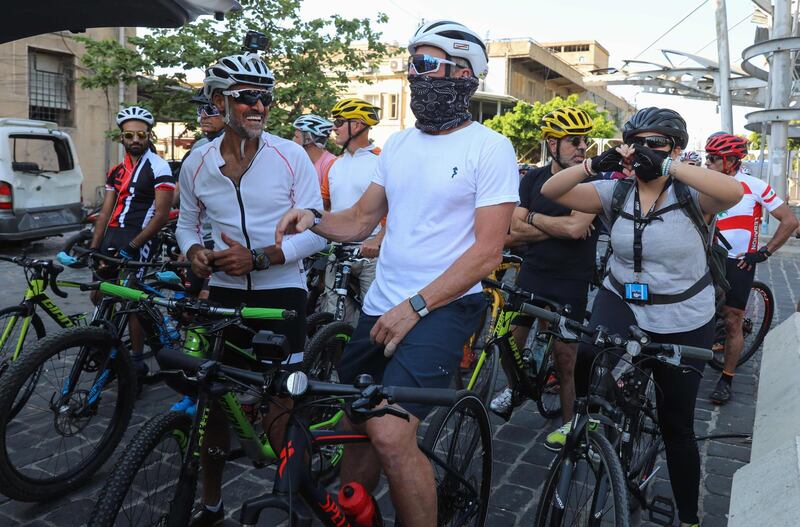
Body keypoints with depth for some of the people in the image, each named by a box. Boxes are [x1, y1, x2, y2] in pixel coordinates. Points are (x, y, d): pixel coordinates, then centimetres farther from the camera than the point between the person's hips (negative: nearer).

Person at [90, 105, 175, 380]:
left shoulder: (159, 167, -6)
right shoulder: (116, 171, 15)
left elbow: (162, 214, -13)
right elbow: (105, 212, 15)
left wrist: (132, 246, -18)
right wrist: (93, 249, 7)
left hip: (138, 239, -7)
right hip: (113, 237, 7)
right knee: (99, 295, 9)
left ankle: (137, 361, 7)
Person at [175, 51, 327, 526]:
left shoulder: (291, 157, -7)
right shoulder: (197, 163, 3)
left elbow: (315, 233, -9)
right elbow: (187, 223, 16)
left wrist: (258, 257, -20)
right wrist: (194, 250, -7)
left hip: (280, 293, -3)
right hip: (223, 292, 4)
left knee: (278, 417, -3)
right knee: (213, 402, 13)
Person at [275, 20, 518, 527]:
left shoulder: (490, 148, -6)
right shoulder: (398, 144, 12)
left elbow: (487, 252, -12)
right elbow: (361, 220, 14)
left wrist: (414, 306, -18)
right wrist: (314, 218, -6)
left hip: (442, 307, -6)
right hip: (381, 306, 6)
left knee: (391, 435, -21)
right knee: (356, 429, 12)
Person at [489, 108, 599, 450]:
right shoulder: (533, 179, 5)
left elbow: (576, 228, -20)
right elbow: (515, 230, -4)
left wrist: (534, 218, -7)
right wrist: (561, 227, -14)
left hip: (571, 284, -3)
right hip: (532, 275, 3)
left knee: (565, 358, 4)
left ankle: (568, 422, 23)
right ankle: (514, 389, 37)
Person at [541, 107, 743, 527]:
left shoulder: (689, 195, -13)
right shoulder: (615, 192, -5)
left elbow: (733, 192, -35)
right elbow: (551, 191, -14)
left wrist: (668, 167, -41)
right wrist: (593, 165, -30)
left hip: (683, 322, -1)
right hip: (621, 302, 2)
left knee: (677, 423, 10)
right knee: (587, 354, -33)